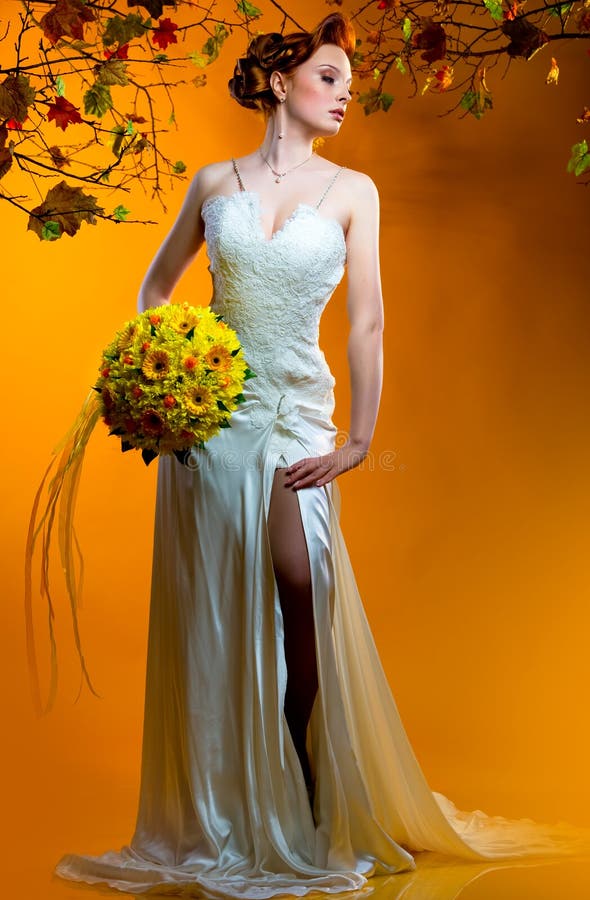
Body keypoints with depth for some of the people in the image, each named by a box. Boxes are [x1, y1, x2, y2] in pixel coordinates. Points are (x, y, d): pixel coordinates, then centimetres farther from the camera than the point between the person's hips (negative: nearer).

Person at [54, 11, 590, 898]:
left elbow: (367, 322, -2)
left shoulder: (352, 190, 3)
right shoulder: (215, 182, 7)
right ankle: (219, 814, 17)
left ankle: (307, 815, -1)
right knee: (210, 609, 4)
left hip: (296, 409, -1)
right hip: (209, 410, 2)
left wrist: (360, 439, -9)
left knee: (300, 580, -16)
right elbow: (157, 284, 18)